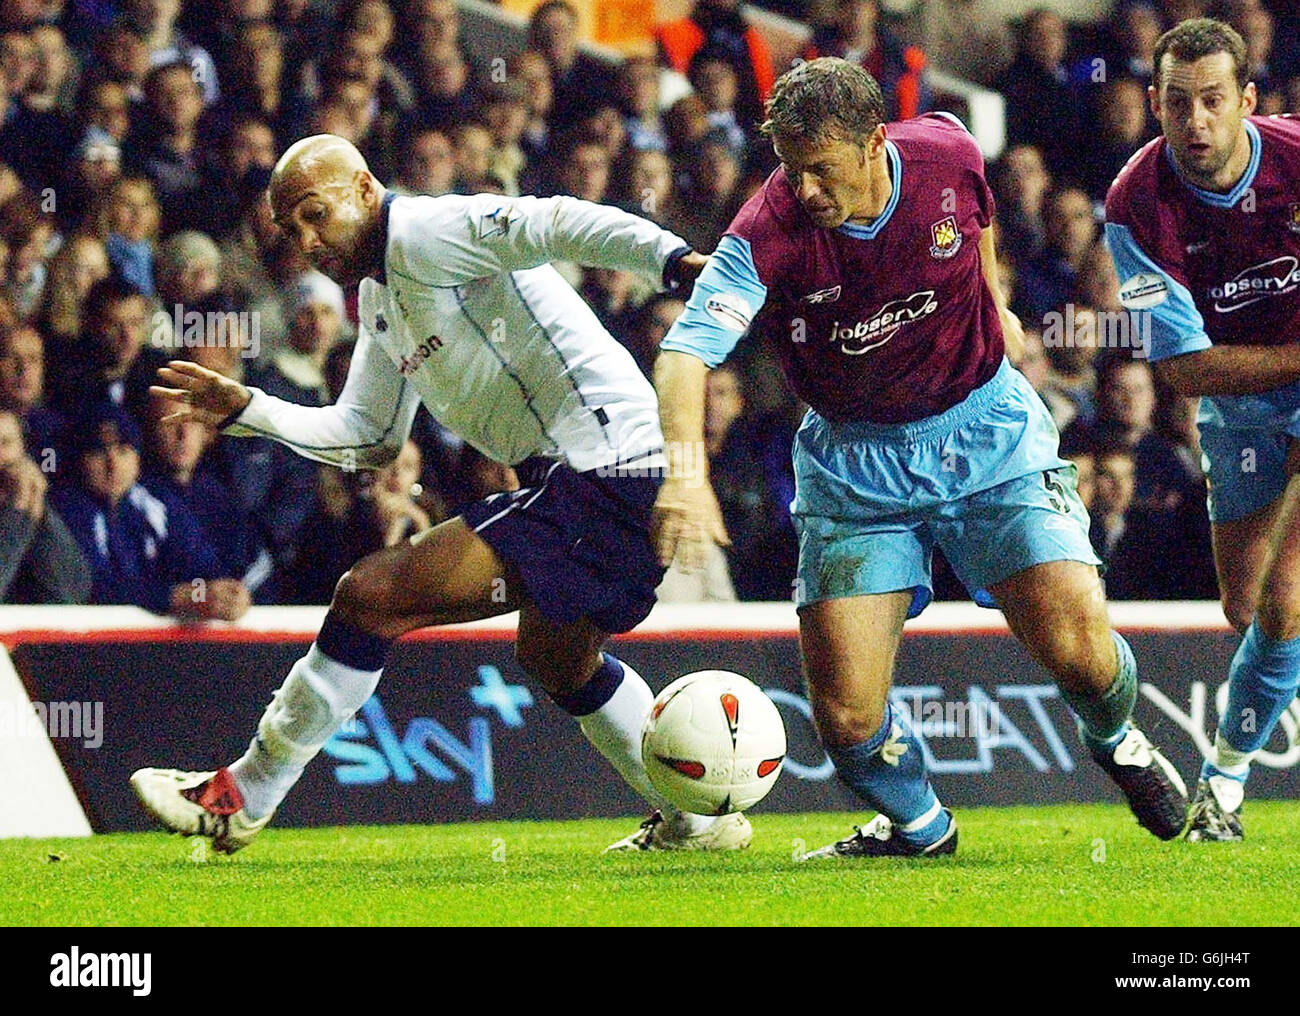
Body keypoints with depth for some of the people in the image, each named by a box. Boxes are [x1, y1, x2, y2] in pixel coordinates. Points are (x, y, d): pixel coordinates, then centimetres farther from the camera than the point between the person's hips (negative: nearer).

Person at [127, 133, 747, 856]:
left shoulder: (423, 233, -11)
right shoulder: (379, 298, 19)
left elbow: (557, 225, -26)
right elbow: (369, 437, 27)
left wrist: (674, 260, -41)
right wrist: (247, 411, 17)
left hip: (599, 466, -11)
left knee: (372, 596, -12)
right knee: (556, 658, 35)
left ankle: (242, 799, -1)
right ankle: (699, 821, 47)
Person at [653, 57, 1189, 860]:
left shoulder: (949, 154, -15)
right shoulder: (769, 235, -24)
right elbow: (686, 350, -35)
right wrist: (684, 471, -50)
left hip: (986, 430, 1)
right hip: (857, 466, -1)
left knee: (1079, 650, -13)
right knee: (847, 717, -10)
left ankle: (1116, 742, 25)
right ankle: (919, 825, 25)